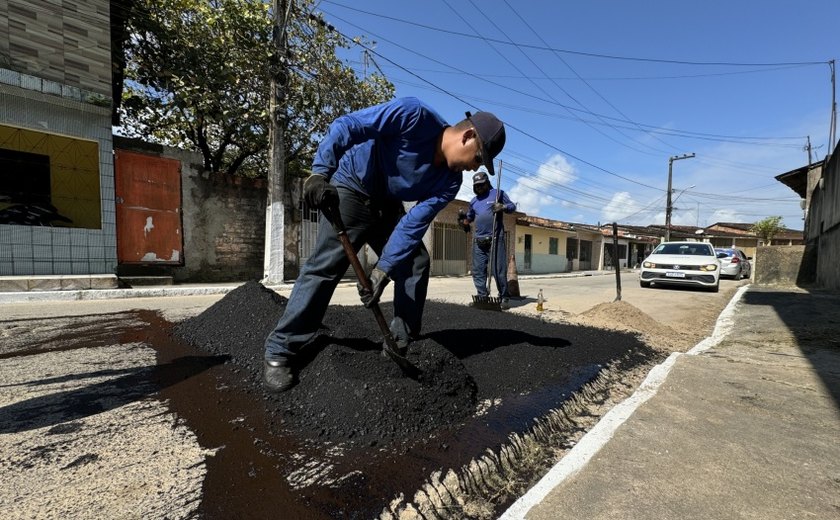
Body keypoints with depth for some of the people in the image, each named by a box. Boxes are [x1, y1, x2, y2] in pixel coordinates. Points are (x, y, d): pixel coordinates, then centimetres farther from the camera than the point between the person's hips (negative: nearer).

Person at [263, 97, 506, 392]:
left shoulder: (449, 181, -9)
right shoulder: (414, 115, -24)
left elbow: (414, 224, -15)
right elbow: (347, 126, -25)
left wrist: (383, 271, -23)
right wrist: (320, 172, -34)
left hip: (388, 205, 7)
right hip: (351, 187, -6)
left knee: (416, 262, -2)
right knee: (326, 265, -15)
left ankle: (402, 343, 11)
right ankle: (279, 351, -5)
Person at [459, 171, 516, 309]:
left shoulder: (498, 193, 6)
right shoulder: (473, 201, 21)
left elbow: (513, 206, 4)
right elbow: (469, 218, 33)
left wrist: (503, 207, -14)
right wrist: (462, 220, 16)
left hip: (495, 239, -5)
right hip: (478, 240, 6)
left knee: (499, 270, -6)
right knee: (478, 270, 5)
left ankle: (504, 297, 3)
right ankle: (482, 296, 12)